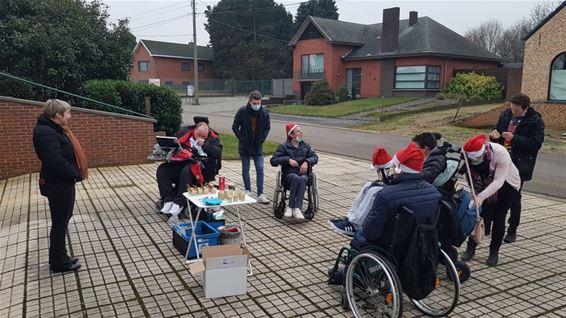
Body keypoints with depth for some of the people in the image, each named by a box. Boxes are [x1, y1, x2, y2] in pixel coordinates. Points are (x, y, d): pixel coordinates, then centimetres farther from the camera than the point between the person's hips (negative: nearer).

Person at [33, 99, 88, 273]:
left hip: (63, 182, 11)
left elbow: (68, 155, 14)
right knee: (60, 222, 2)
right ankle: (58, 262, 16)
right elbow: (56, 162, -29)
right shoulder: (46, 132, -22)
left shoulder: (54, 129, 11)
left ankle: (59, 257, 32)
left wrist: (76, 173, 1)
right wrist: (77, 174, -17)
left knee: (62, 220, 19)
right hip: (58, 185, -11)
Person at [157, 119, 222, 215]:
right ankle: (168, 200, -19)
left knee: (186, 171, -37)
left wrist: (204, 144, -12)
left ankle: (179, 203, -29)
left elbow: (218, 154, -7)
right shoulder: (185, 133, 13)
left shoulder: (212, 138, 7)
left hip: (201, 167, -4)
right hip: (181, 163, 5)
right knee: (162, 169, -18)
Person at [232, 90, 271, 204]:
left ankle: (260, 194, 2)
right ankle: (248, 191, 24)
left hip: (258, 146, 1)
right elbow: (235, 127, -5)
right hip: (245, 146, -1)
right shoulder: (242, 111, -13)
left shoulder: (264, 112, -7)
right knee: (245, 169, 9)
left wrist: (261, 139, -1)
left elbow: (267, 127, 8)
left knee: (260, 169, -2)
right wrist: (242, 139, -10)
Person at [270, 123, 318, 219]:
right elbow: (273, 161, -1)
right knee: (296, 178, -38)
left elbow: (315, 157, 11)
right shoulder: (284, 146, 6)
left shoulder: (305, 146, 18)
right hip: (289, 174, -2)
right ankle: (294, 208, -31)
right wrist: (288, 159, -13)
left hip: (303, 173, 2)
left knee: (302, 179, -35)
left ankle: (297, 208, -43)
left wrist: (307, 162, -9)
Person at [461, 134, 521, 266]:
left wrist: (481, 196, -52)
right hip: (487, 185, 3)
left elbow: (499, 181, -42)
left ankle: (494, 252, 11)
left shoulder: (500, 153, -37)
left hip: (507, 185, -2)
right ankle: (471, 247, 9)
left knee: (498, 217, -5)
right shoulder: (470, 156, -27)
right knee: (483, 215, -5)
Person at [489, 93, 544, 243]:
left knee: (514, 198, 2)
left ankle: (512, 230, 16)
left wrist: (514, 138, -24)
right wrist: (494, 135, -5)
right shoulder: (505, 115, 6)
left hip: (519, 165, -5)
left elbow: (536, 144, -16)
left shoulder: (535, 121, -9)